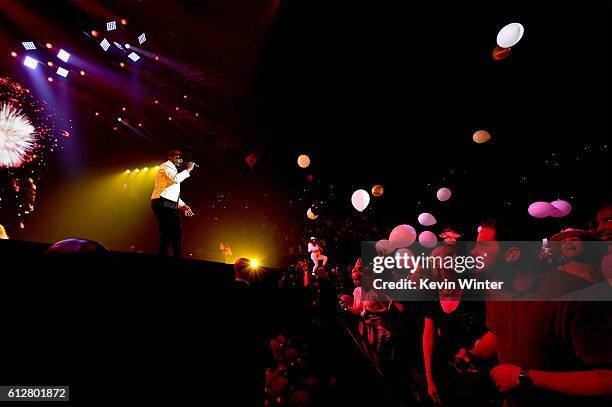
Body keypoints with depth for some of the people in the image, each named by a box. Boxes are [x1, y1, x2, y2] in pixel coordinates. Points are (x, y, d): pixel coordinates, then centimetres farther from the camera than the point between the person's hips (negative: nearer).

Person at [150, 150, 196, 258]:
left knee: (176, 234, 4)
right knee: (167, 233, -15)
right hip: (163, 203, -10)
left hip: (170, 205, 10)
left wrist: (183, 205, 19)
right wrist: (188, 169, -8)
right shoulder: (165, 166, 1)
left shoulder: (173, 170, 31)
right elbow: (176, 179, -20)